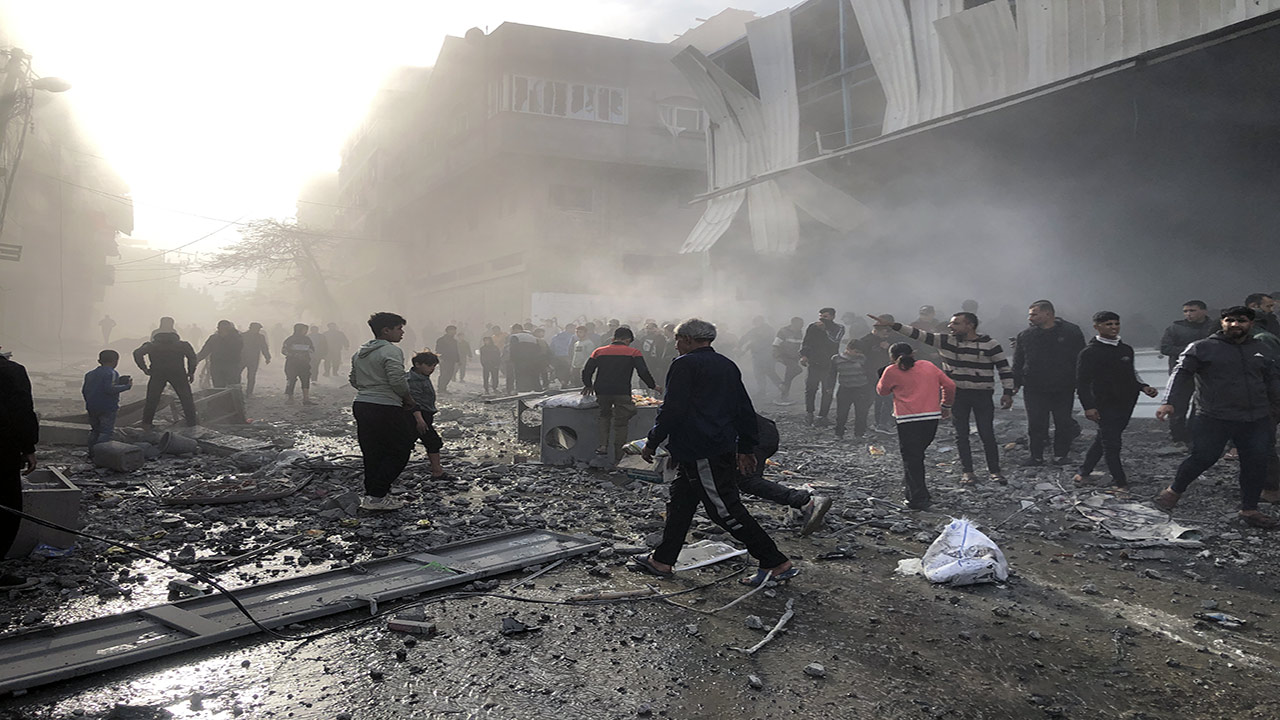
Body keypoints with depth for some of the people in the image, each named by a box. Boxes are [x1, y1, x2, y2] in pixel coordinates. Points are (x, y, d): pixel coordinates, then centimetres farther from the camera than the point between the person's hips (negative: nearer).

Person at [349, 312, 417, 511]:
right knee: (399, 451, 0)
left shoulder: (360, 353, 16)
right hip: (386, 409, -9)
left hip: (361, 405, 9)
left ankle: (372, 495, 18)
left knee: (372, 454, 14)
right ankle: (376, 496, -3)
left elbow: (353, 380, 21)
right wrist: (409, 399, -5)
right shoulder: (391, 351, -12)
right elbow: (398, 380, -21)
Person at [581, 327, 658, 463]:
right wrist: (653, 386, 12)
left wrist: (588, 385, 27)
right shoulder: (633, 352, 5)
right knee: (621, 424, 7)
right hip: (622, 393, -3)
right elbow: (643, 372, -3)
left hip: (601, 391, 3)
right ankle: (617, 456, 8)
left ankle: (603, 445, 12)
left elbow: (586, 371, 11)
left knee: (604, 415, 27)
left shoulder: (599, 351, 13)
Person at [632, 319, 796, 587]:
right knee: (680, 502, 17)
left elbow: (672, 410, -16)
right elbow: (745, 410, 17)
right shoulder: (728, 366, 15)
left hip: (701, 454, -10)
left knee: (725, 510, -6)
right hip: (723, 450, 10)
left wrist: (652, 442, -6)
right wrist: (746, 448, 22)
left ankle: (777, 564, -3)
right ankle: (662, 560, 25)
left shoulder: (685, 364, -10)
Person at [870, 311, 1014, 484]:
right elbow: (920, 335, -5)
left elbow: (1005, 369, -1)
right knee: (961, 434, 6)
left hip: (982, 396, -3)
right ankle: (967, 471, 18)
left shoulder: (990, 345, -6)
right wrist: (892, 325, -13)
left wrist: (1008, 393, -6)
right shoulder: (946, 341, 0)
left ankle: (994, 470, 16)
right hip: (957, 394, 3)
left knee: (987, 434, 0)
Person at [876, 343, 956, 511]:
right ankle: (918, 494, 19)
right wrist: (945, 405, 26)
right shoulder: (928, 366, 14)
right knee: (917, 455, 17)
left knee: (911, 459, 3)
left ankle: (918, 499, 0)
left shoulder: (892, 371, 3)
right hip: (932, 417, 4)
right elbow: (950, 385, 15)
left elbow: (881, 390, 17)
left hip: (908, 420, -4)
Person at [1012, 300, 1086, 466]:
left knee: (1063, 423, 7)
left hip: (1063, 389, -1)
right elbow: (1018, 363, 9)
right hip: (1034, 388, 1)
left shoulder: (1071, 332, -1)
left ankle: (1060, 455, 19)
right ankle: (1036, 456, 12)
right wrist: (1015, 384, 2)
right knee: (1035, 424, 1)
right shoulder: (1025, 335, 4)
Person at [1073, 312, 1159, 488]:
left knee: (1104, 438, 14)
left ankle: (1084, 471, 26)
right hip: (1105, 405, -7)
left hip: (1127, 403, 7)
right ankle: (1119, 481, 6)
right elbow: (1082, 382, -11)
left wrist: (1143, 387, 7)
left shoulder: (1126, 350, 13)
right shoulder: (1090, 352, -9)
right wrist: (1088, 407, -19)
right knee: (1111, 443, -3)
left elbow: (1132, 374, 26)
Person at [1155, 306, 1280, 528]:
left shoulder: (1261, 349, 15)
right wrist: (1169, 402, -20)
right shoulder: (1202, 348, 0)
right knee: (1203, 457, -11)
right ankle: (1174, 490, 12)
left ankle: (1249, 510, 17)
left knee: (1257, 463, 4)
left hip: (1256, 420, 5)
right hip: (1214, 418, -5)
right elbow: (1181, 374, -8)